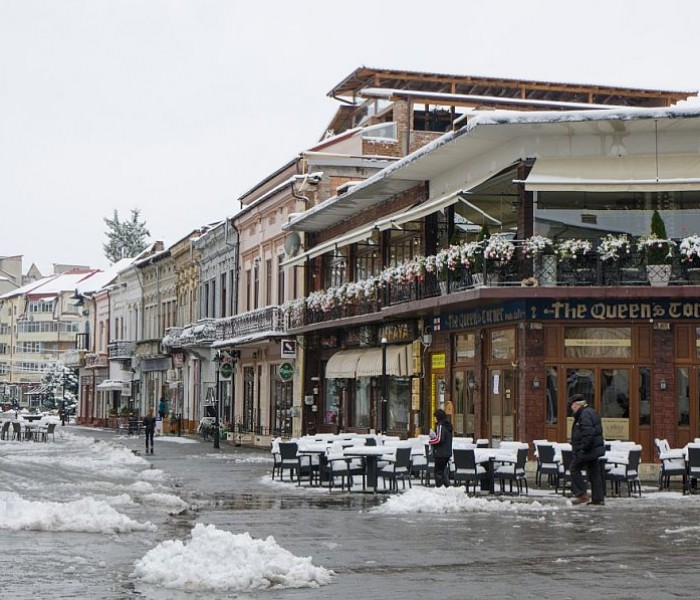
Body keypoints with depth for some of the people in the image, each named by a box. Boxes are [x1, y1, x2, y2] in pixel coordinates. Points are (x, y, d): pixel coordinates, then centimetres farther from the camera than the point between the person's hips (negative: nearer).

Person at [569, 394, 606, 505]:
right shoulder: (590, 412, 18)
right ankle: (598, 498, 10)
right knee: (594, 472, 10)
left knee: (575, 468, -2)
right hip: (595, 449, 10)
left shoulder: (584, 414, -16)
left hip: (587, 449, -10)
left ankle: (582, 494, -6)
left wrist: (583, 448, -22)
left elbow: (588, 433, -26)